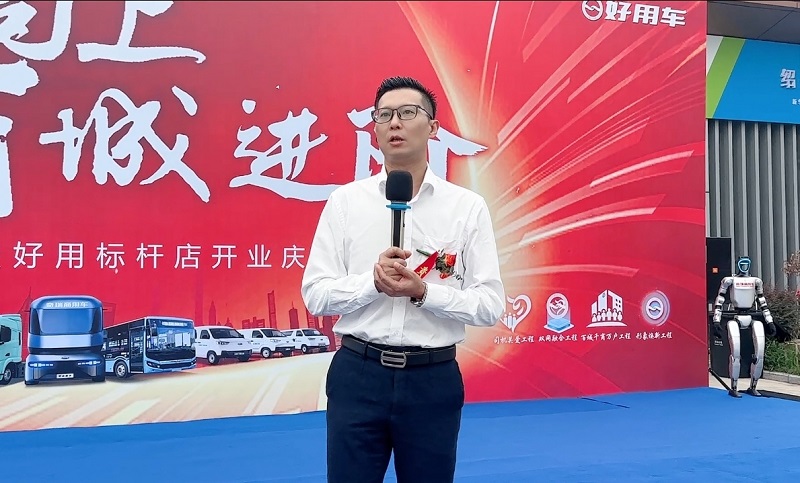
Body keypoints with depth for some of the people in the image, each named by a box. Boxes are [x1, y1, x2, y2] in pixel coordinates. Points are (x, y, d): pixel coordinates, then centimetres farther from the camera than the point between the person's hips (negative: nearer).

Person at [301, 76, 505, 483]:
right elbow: (315, 294, -1)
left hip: (433, 379, 0)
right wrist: (374, 282, -18)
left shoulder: (468, 206, -1)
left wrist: (423, 292, -18)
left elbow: (490, 304, -4)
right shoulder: (345, 201, 1)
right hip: (358, 375, 0)